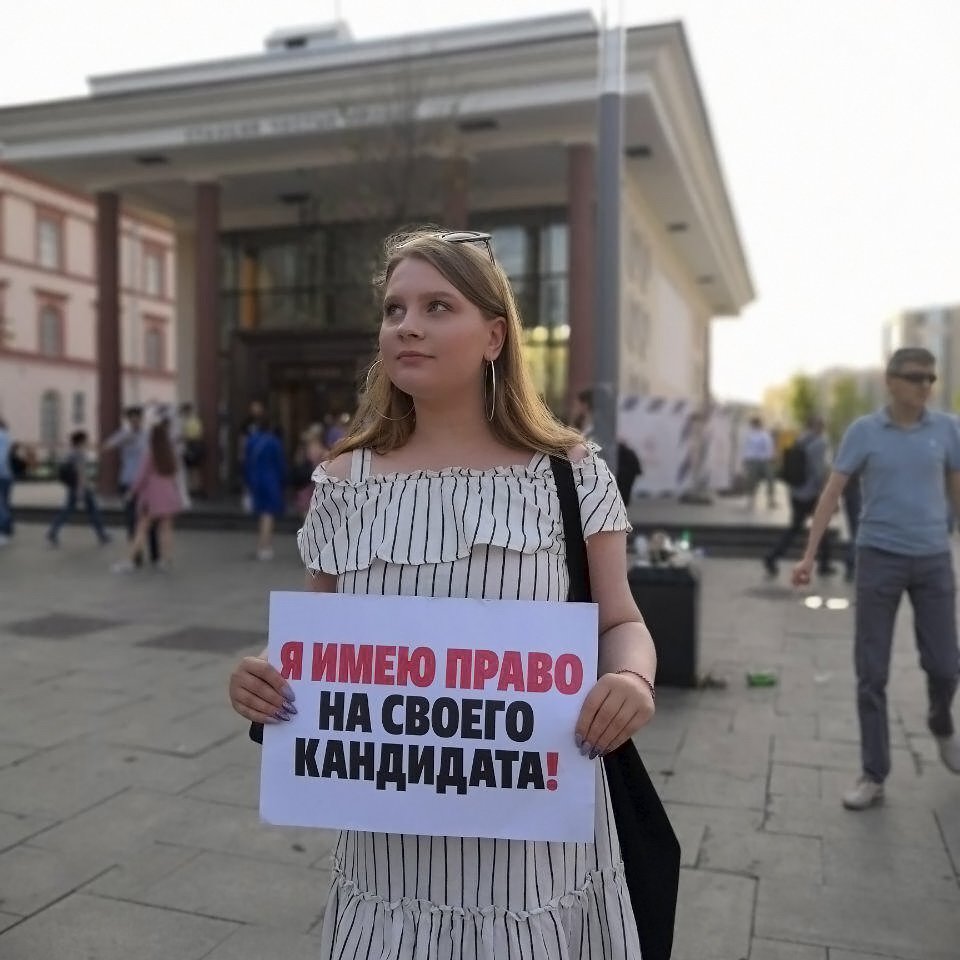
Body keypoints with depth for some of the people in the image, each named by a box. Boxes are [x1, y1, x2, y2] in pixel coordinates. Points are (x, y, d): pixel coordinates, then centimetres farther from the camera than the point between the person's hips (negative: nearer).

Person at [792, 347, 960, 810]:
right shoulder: (863, 431, -3)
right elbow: (831, 493, -3)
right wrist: (809, 555, -8)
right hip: (879, 558, -2)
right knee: (872, 672, 0)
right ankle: (873, 775, 10)